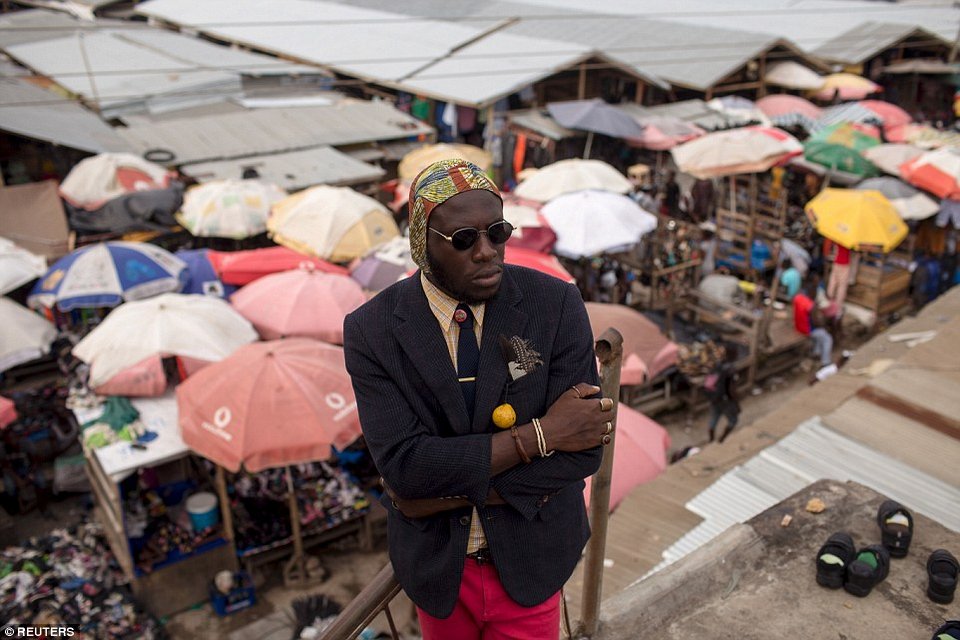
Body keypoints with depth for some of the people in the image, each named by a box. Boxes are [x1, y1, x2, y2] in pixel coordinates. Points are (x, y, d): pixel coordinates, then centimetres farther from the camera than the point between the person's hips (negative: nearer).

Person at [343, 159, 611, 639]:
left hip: (528, 559, 0)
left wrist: (446, 492, -21)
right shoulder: (372, 330, -15)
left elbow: (582, 451, -19)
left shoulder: (556, 303, -15)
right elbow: (402, 465, -23)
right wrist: (538, 433, -26)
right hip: (437, 563, 1)